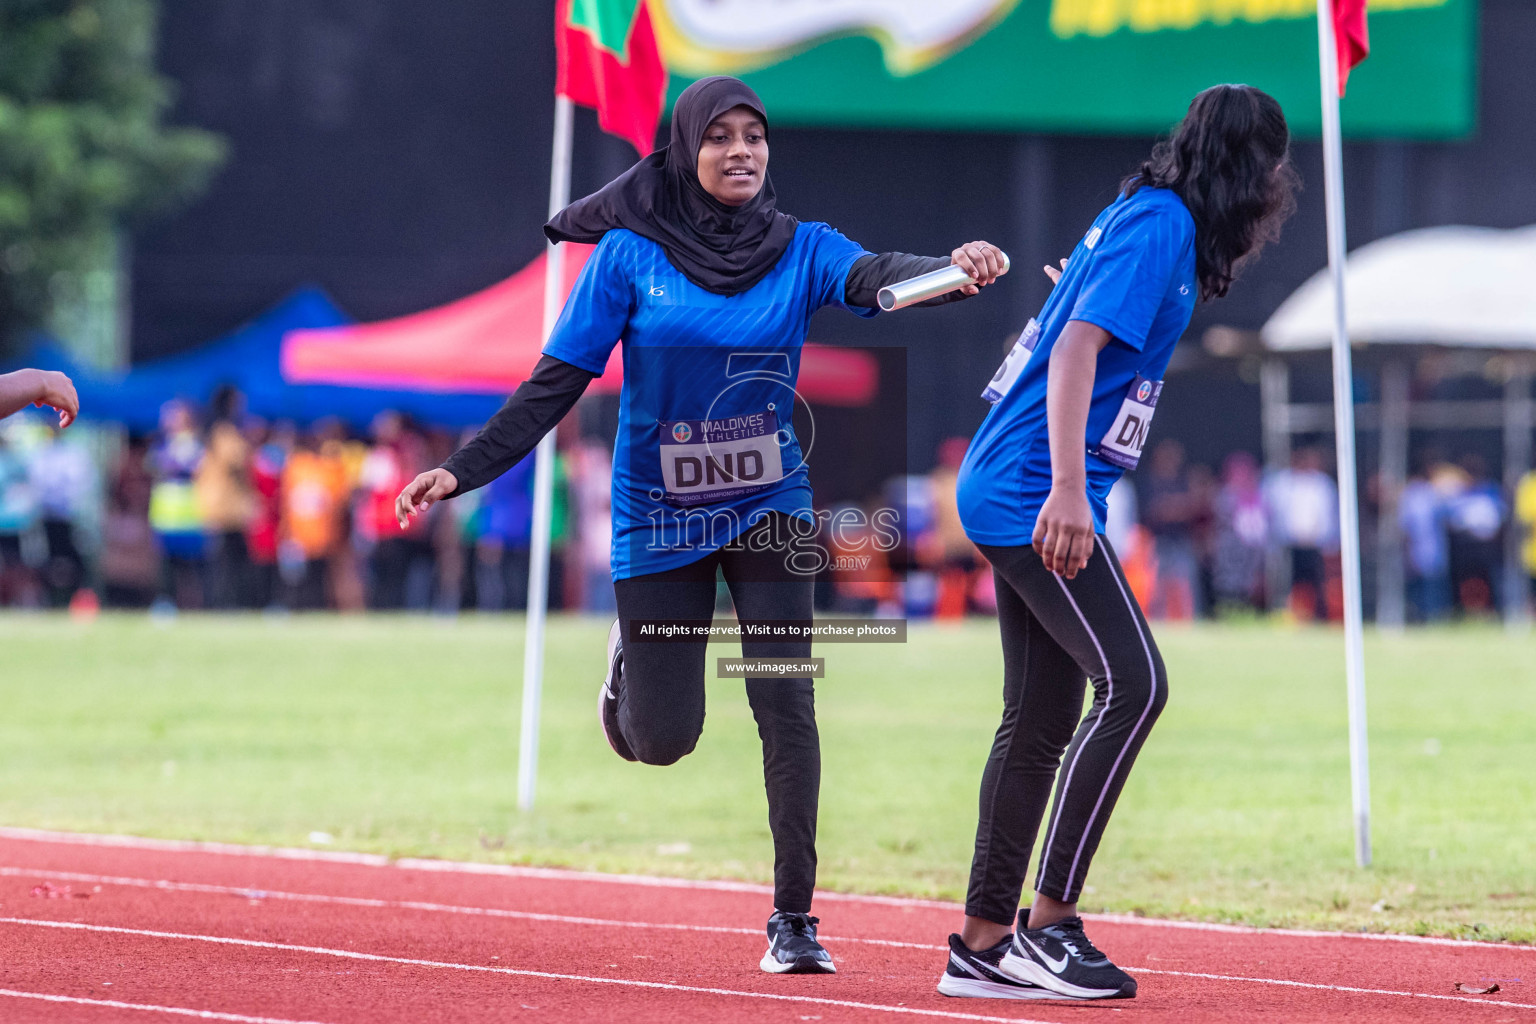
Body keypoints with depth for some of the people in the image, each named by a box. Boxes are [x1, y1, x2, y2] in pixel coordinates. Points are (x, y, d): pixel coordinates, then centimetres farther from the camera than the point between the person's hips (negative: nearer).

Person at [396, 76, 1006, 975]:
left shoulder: (800, 249, -4)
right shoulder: (630, 252, -7)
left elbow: (874, 276, -25)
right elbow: (557, 382, -6)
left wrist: (954, 269, -47)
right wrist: (463, 470, -14)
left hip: (769, 506, 1)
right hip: (659, 517, -1)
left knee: (786, 705, -12)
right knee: (662, 741, 1)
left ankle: (794, 917, 0)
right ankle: (633, 657, 38)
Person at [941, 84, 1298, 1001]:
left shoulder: (1150, 220, 17)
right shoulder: (1161, 224, -12)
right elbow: (1078, 350, -23)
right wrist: (1068, 489, -29)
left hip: (1014, 498, 10)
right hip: (1037, 494, -10)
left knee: (1045, 717, 9)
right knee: (1133, 685, -16)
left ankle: (984, 945, 12)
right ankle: (1047, 926, -16)